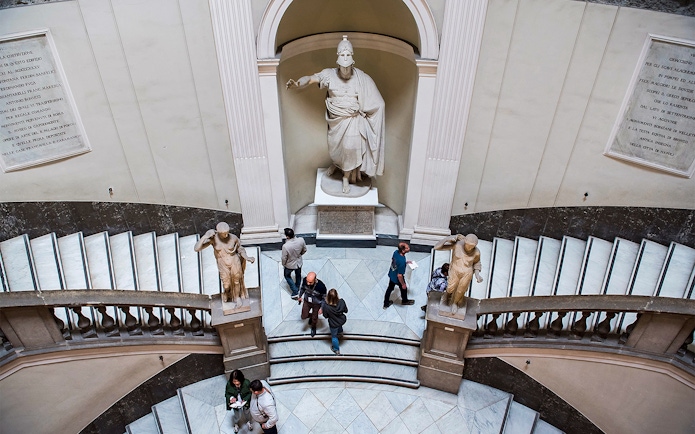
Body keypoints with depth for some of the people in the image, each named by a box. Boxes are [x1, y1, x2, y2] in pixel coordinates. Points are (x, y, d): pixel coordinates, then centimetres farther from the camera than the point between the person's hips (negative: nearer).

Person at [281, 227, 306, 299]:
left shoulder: (285, 246, -38)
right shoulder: (301, 240, -26)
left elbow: (284, 258, -21)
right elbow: (304, 250, -6)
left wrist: (283, 264, 1)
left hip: (290, 265, -4)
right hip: (299, 263, 4)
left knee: (287, 276, 27)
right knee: (298, 275, 31)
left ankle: (295, 293, 26)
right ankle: (297, 289, 55)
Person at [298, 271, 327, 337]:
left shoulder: (321, 286, -39)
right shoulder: (305, 280, -30)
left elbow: (324, 297, -18)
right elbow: (302, 288, -4)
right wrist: (300, 296, 11)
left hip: (316, 304, -2)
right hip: (307, 301, 2)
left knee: (314, 318, 19)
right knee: (304, 317, 10)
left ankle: (313, 327, 53)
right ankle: (311, 316, 46)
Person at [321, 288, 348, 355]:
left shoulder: (326, 306, -37)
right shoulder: (341, 302, -29)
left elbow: (325, 316, -17)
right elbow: (346, 311, -11)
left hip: (334, 324, -2)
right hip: (342, 320, 2)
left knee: (334, 336, 27)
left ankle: (337, 350, 49)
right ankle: (340, 331, 71)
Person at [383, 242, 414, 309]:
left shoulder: (396, 252, -19)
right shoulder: (402, 261, -41)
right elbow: (399, 276, -31)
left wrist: (405, 263, 4)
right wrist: (403, 284, -15)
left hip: (391, 275, 6)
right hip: (397, 279, -6)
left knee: (390, 288, 27)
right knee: (404, 289, 25)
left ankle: (386, 304, 47)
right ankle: (404, 301, 54)